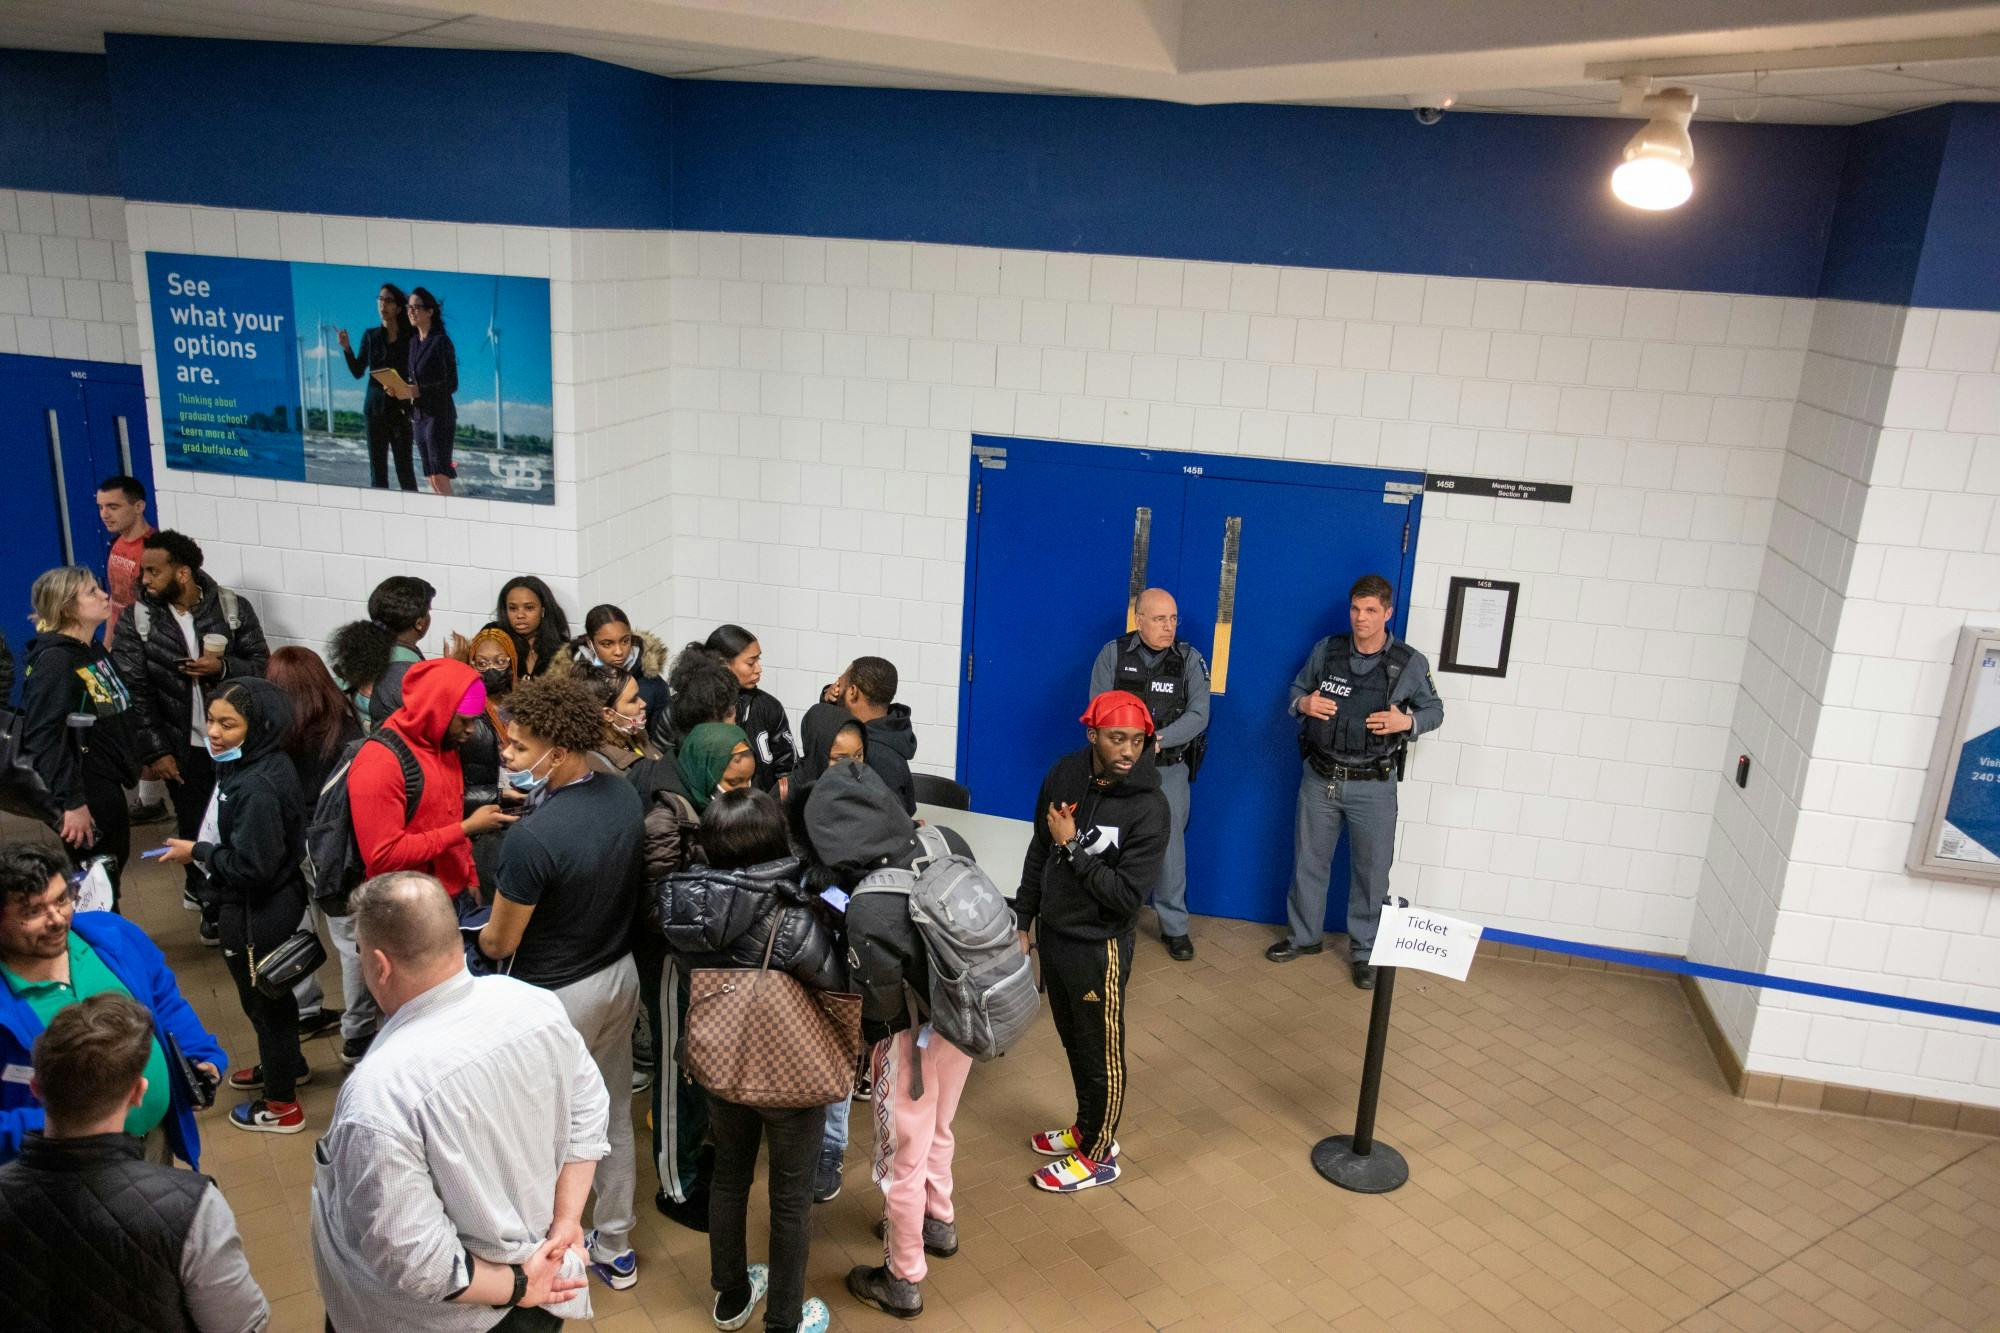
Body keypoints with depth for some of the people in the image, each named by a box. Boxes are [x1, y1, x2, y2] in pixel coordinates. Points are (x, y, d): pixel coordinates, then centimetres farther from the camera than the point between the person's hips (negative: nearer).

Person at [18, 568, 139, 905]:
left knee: (112, 875, 19)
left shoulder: (95, 652, 10)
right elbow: (44, 740, -23)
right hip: (85, 797, -9)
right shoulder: (54, 662, -18)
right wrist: (71, 802, -25)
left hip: (108, 788, 9)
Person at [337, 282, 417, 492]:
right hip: (375, 408, 3)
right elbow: (358, 372, 7)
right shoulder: (370, 336, 9)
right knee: (377, 464, 4)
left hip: (401, 409, -3)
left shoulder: (409, 338, 0)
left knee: (404, 465, -4)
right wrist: (346, 348, -7)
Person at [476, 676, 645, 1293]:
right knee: (613, 1114, 22)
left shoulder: (533, 838, -31)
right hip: (621, 975, 7)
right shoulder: (626, 797, -9)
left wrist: (486, 935, 4)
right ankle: (614, 1247, 39)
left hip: (557, 996, -7)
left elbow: (499, 943, -17)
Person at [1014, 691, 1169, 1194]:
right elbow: (1039, 853, 6)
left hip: (1098, 948, -6)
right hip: (1052, 933, 6)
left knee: (1101, 1054, 11)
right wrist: (1023, 920, 10)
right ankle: (1087, 1128, 43)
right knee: (1073, 1042, 23)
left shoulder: (1149, 808, -22)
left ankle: (1098, 1155, 30)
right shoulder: (1065, 774, -6)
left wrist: (1071, 848, -23)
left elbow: (1127, 896, -24)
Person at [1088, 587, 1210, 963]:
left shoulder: (1189, 659, -3)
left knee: (1169, 844, 1)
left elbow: (1198, 715, -9)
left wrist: (1157, 740, -22)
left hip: (1169, 768, 0)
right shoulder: (1113, 653, -2)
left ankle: (1174, 926, 16)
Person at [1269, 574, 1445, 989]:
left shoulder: (1410, 664, -8)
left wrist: (1407, 722, -17)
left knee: (1372, 870, 5)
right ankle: (1303, 935, 32)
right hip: (1319, 779, 2)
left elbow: (1434, 710, 4)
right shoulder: (1326, 651, -2)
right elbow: (1297, 687, 12)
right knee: (1309, 861, 14)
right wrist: (1303, 703, -11)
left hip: (1373, 786, -2)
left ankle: (1364, 950, 22)